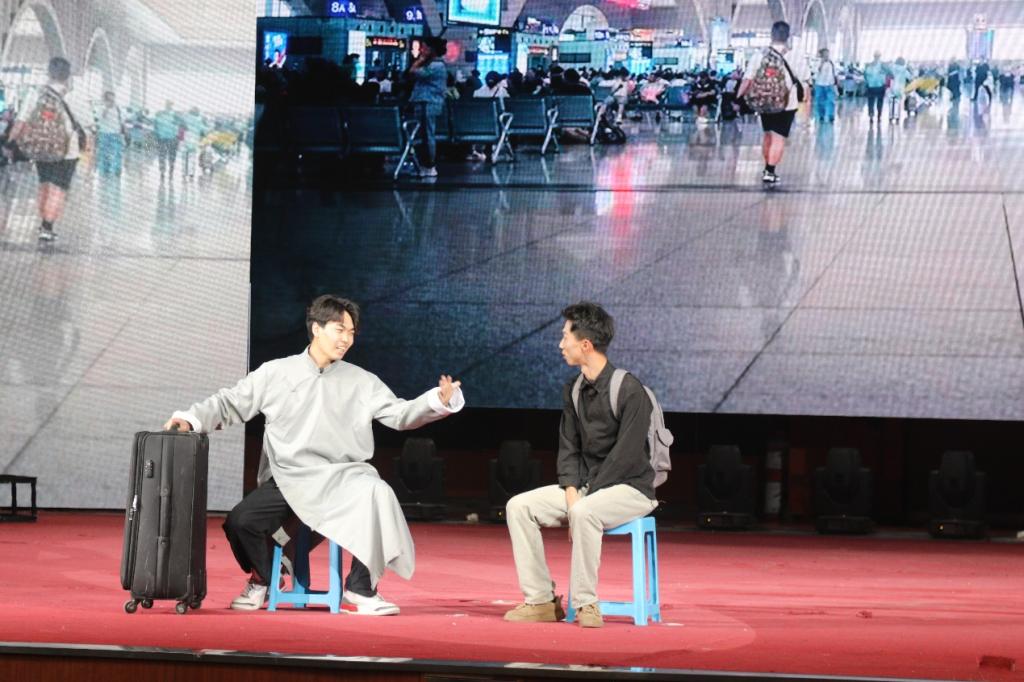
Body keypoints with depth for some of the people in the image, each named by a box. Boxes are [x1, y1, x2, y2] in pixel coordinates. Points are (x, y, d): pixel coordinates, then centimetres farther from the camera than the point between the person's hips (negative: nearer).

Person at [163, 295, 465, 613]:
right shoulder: (275, 373, 8)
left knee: (377, 495, -33)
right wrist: (191, 419, -6)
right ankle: (263, 578, 13)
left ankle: (360, 590, -18)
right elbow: (230, 403, 10)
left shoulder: (360, 381, 10)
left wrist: (439, 401, -11)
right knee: (240, 522, -23)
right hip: (288, 480, 0)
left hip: (342, 478, 0)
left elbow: (399, 414, 5)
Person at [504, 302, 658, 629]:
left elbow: (626, 456, -20)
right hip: (585, 485, 8)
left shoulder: (629, 391, -17)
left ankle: (586, 604, -27)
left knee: (584, 513, -38)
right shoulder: (573, 391, 8)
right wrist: (571, 491, -9)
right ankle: (540, 600, -10)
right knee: (519, 506, -9)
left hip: (629, 488, -8)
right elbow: (569, 449, 10)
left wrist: (580, 501, -20)